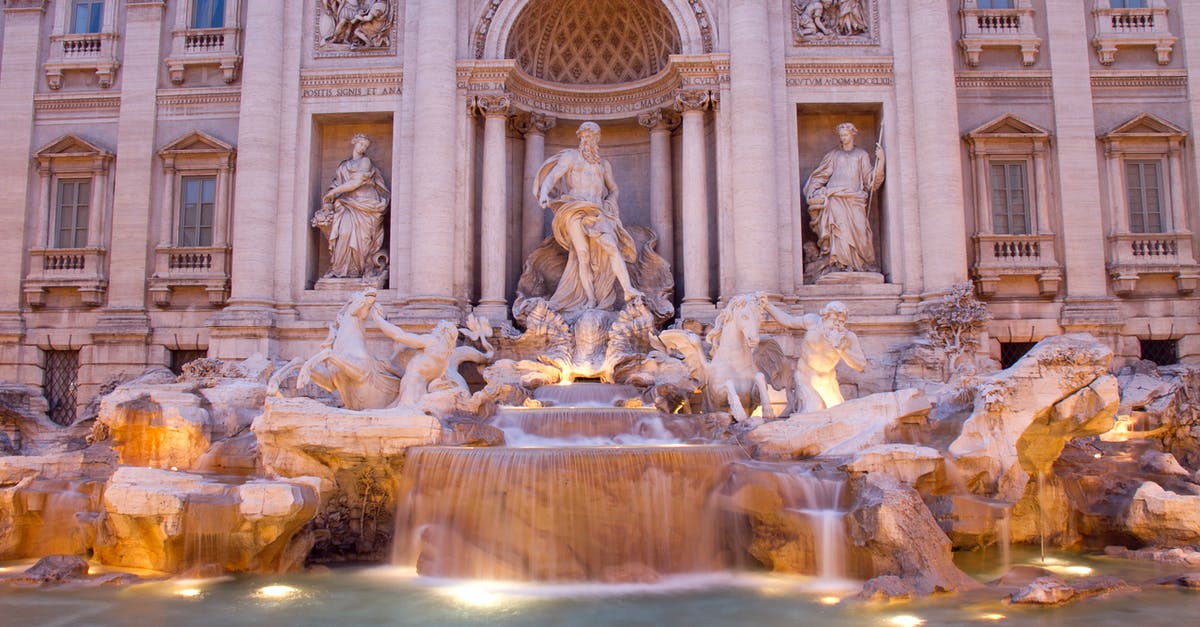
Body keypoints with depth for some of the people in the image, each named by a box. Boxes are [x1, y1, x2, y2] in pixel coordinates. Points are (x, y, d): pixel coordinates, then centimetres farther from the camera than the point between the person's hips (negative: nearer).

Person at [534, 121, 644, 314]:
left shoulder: (604, 164, 24)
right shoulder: (570, 156, 13)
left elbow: (613, 188, 35)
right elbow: (552, 176, -1)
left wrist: (610, 205, 14)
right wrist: (544, 193, -22)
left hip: (597, 212, 3)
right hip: (575, 210, -3)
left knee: (612, 247, -20)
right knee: (583, 254, -14)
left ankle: (628, 289, -30)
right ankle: (590, 300, -16)